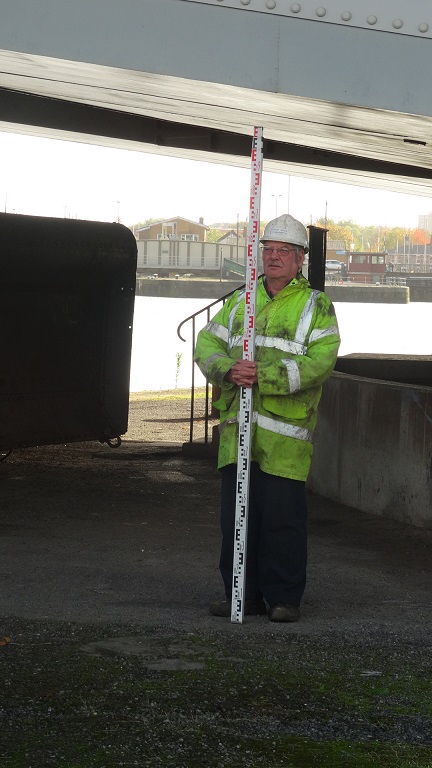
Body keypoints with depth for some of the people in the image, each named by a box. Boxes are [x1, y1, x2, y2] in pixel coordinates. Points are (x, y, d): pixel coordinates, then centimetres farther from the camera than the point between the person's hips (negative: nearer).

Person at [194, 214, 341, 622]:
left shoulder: (316, 305, 3)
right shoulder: (239, 300, 18)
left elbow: (319, 362, -11)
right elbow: (207, 344, 10)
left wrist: (264, 377, -20)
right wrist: (228, 370, -12)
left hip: (285, 434, -4)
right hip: (237, 428, 4)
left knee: (282, 518, -3)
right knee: (236, 515, 7)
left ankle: (284, 597, 8)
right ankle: (243, 594, 17)